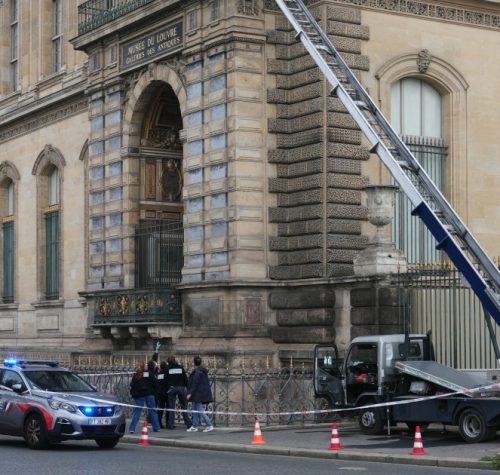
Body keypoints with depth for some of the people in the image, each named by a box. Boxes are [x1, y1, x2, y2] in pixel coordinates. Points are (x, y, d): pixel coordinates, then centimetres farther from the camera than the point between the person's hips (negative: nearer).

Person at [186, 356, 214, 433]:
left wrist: (190, 393, -18)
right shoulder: (203, 371, 12)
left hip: (198, 394, -10)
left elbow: (194, 384, -20)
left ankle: (209, 425, -11)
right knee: (195, 410, 14)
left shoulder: (197, 372, -16)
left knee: (200, 410, -8)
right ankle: (194, 426, 17)